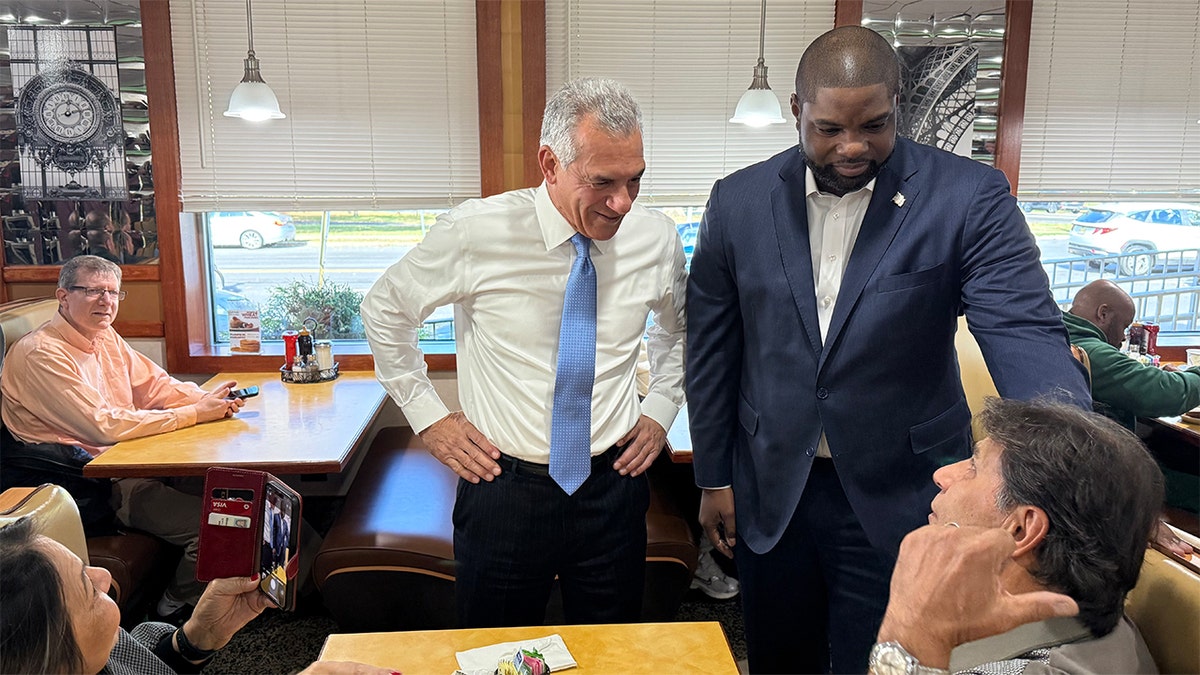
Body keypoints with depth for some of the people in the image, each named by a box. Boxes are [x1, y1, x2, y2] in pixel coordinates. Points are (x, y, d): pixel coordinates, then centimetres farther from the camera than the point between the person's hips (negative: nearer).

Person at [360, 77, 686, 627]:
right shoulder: (474, 232, -15)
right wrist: (428, 416, -1)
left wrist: (660, 409, 7)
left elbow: (679, 326, 17)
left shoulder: (657, 239, -6)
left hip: (612, 488, 2)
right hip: (502, 487, -2)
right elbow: (384, 310, 2)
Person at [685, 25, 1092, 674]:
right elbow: (711, 346, 2)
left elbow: (1025, 333, -19)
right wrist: (713, 477, 5)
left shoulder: (969, 197, -12)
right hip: (769, 494, 3)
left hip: (900, 500, -2)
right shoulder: (740, 200, -4)